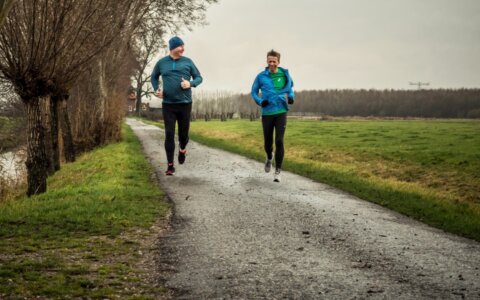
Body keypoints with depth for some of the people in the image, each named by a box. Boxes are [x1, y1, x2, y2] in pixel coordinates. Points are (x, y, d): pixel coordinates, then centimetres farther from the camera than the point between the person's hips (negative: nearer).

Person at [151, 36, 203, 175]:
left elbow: (199, 78, 8)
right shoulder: (161, 63, 4)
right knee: (169, 134, -5)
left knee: (183, 132, 6)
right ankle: (170, 165, 0)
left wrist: (191, 83, -13)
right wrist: (156, 89, 2)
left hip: (185, 103, 0)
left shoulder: (188, 62, 1)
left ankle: (182, 149, 41)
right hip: (168, 104, 0)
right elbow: (154, 77, 20)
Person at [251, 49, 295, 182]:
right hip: (267, 113, 0)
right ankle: (269, 158, 44)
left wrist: (291, 97, 2)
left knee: (279, 141, -12)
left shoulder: (284, 74, 2)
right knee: (267, 142, 7)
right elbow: (254, 92, 9)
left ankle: (278, 171, -3)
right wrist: (260, 101, -10)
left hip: (281, 112, 0)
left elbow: (290, 86, 21)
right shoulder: (261, 76, -1)